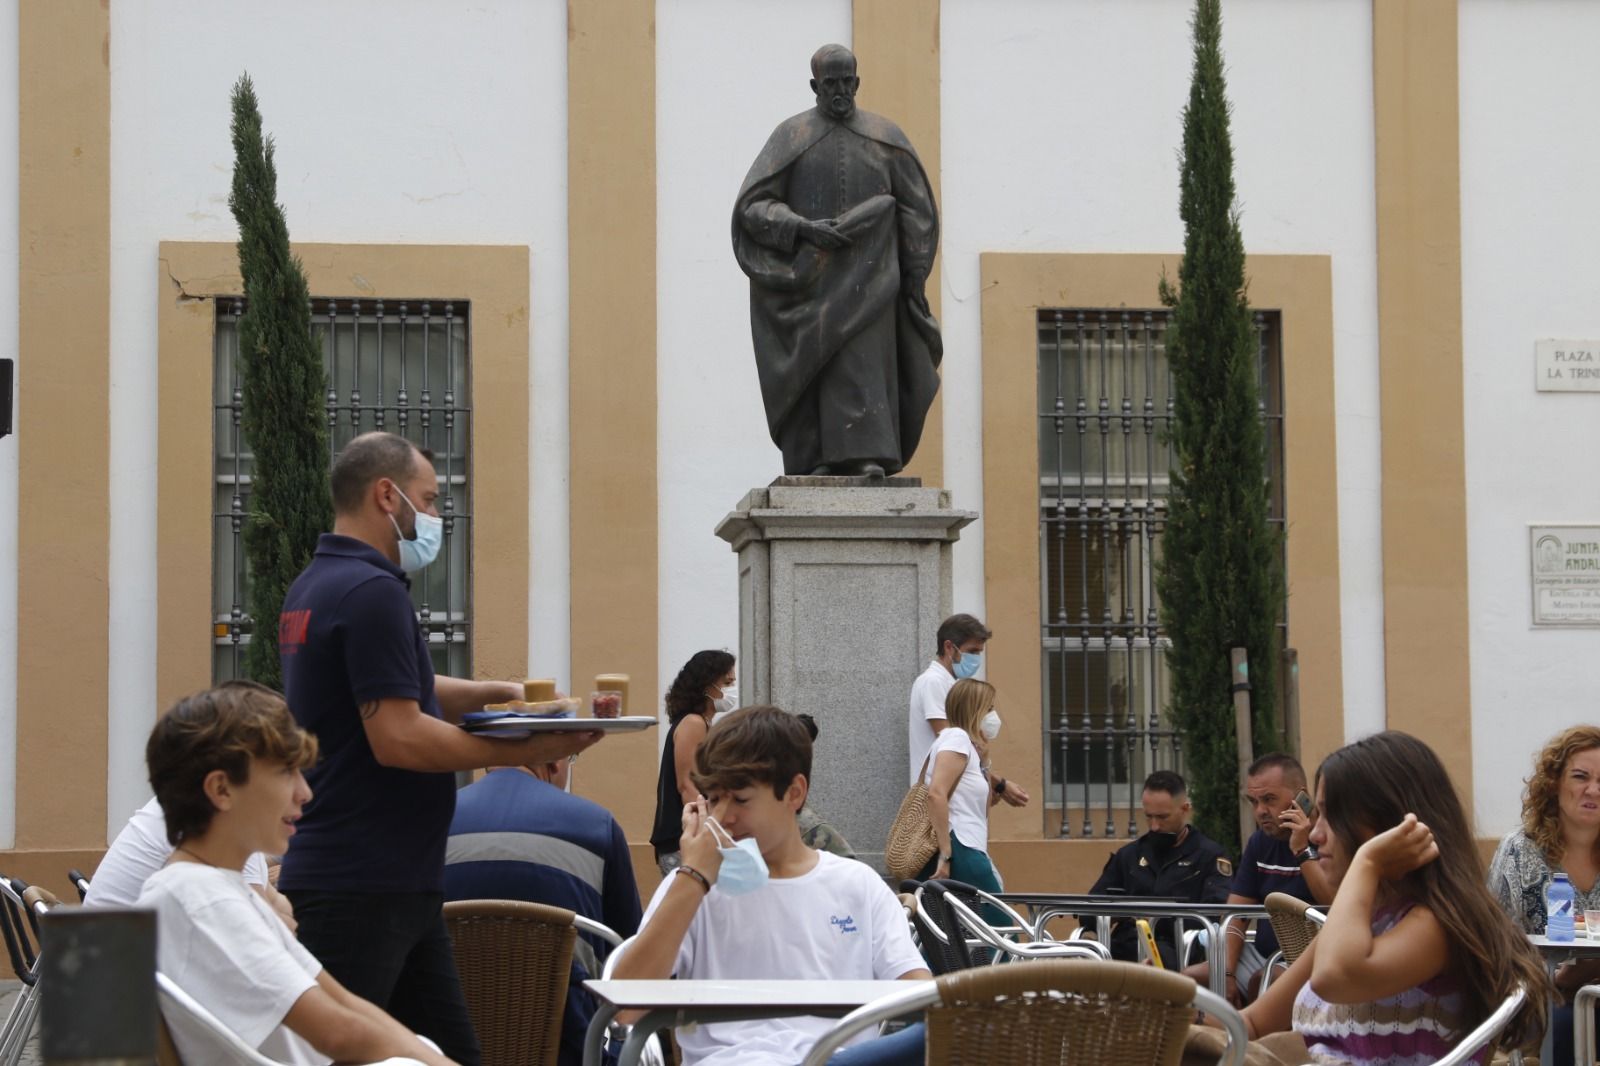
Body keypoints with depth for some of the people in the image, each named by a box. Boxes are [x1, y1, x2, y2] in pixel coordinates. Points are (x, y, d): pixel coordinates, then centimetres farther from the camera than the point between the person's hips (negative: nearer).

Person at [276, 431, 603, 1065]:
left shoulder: (316, 586, 16)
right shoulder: (371, 592, -16)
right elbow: (398, 738, -22)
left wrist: (496, 693, 13)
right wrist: (525, 751, -15)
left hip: (399, 887, 10)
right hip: (360, 890, -10)